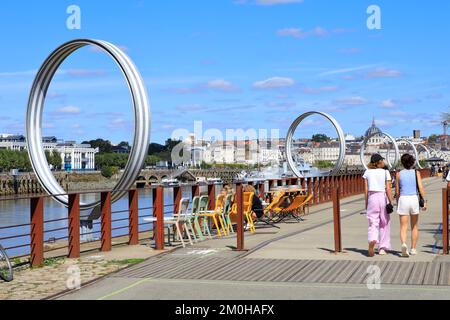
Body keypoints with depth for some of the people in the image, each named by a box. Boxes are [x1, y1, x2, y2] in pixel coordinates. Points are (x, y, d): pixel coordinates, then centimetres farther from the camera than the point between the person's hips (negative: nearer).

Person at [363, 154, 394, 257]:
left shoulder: (367, 173, 4)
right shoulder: (385, 172, -2)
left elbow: (366, 189, 2)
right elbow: (388, 189, -8)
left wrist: (366, 202, 9)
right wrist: (390, 202, -5)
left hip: (372, 198, 1)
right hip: (383, 197, -1)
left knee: (373, 223, 1)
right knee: (384, 223, 11)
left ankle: (372, 241, -29)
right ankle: (382, 248, 15)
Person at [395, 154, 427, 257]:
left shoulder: (399, 174, 3)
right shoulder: (416, 173, 2)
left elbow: (397, 191, 7)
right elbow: (420, 187, -9)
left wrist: (397, 204, 18)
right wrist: (424, 201, -7)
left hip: (403, 199, 0)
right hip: (414, 199, 0)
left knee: (403, 227, -2)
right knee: (414, 227, 16)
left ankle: (403, 244, -28)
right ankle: (413, 249, 19)